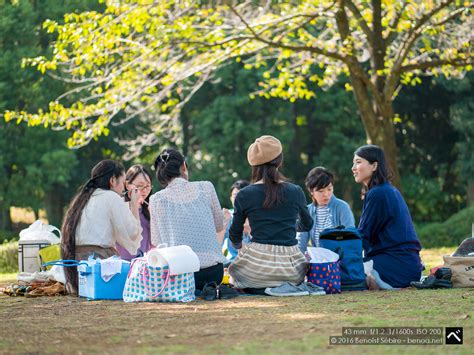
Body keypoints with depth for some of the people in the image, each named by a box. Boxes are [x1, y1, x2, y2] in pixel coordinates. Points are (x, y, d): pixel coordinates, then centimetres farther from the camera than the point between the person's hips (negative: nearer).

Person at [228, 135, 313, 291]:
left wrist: (238, 245, 34)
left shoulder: (244, 195, -2)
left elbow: (235, 234, 10)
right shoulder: (296, 192, 3)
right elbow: (307, 225, 21)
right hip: (290, 267, 1)